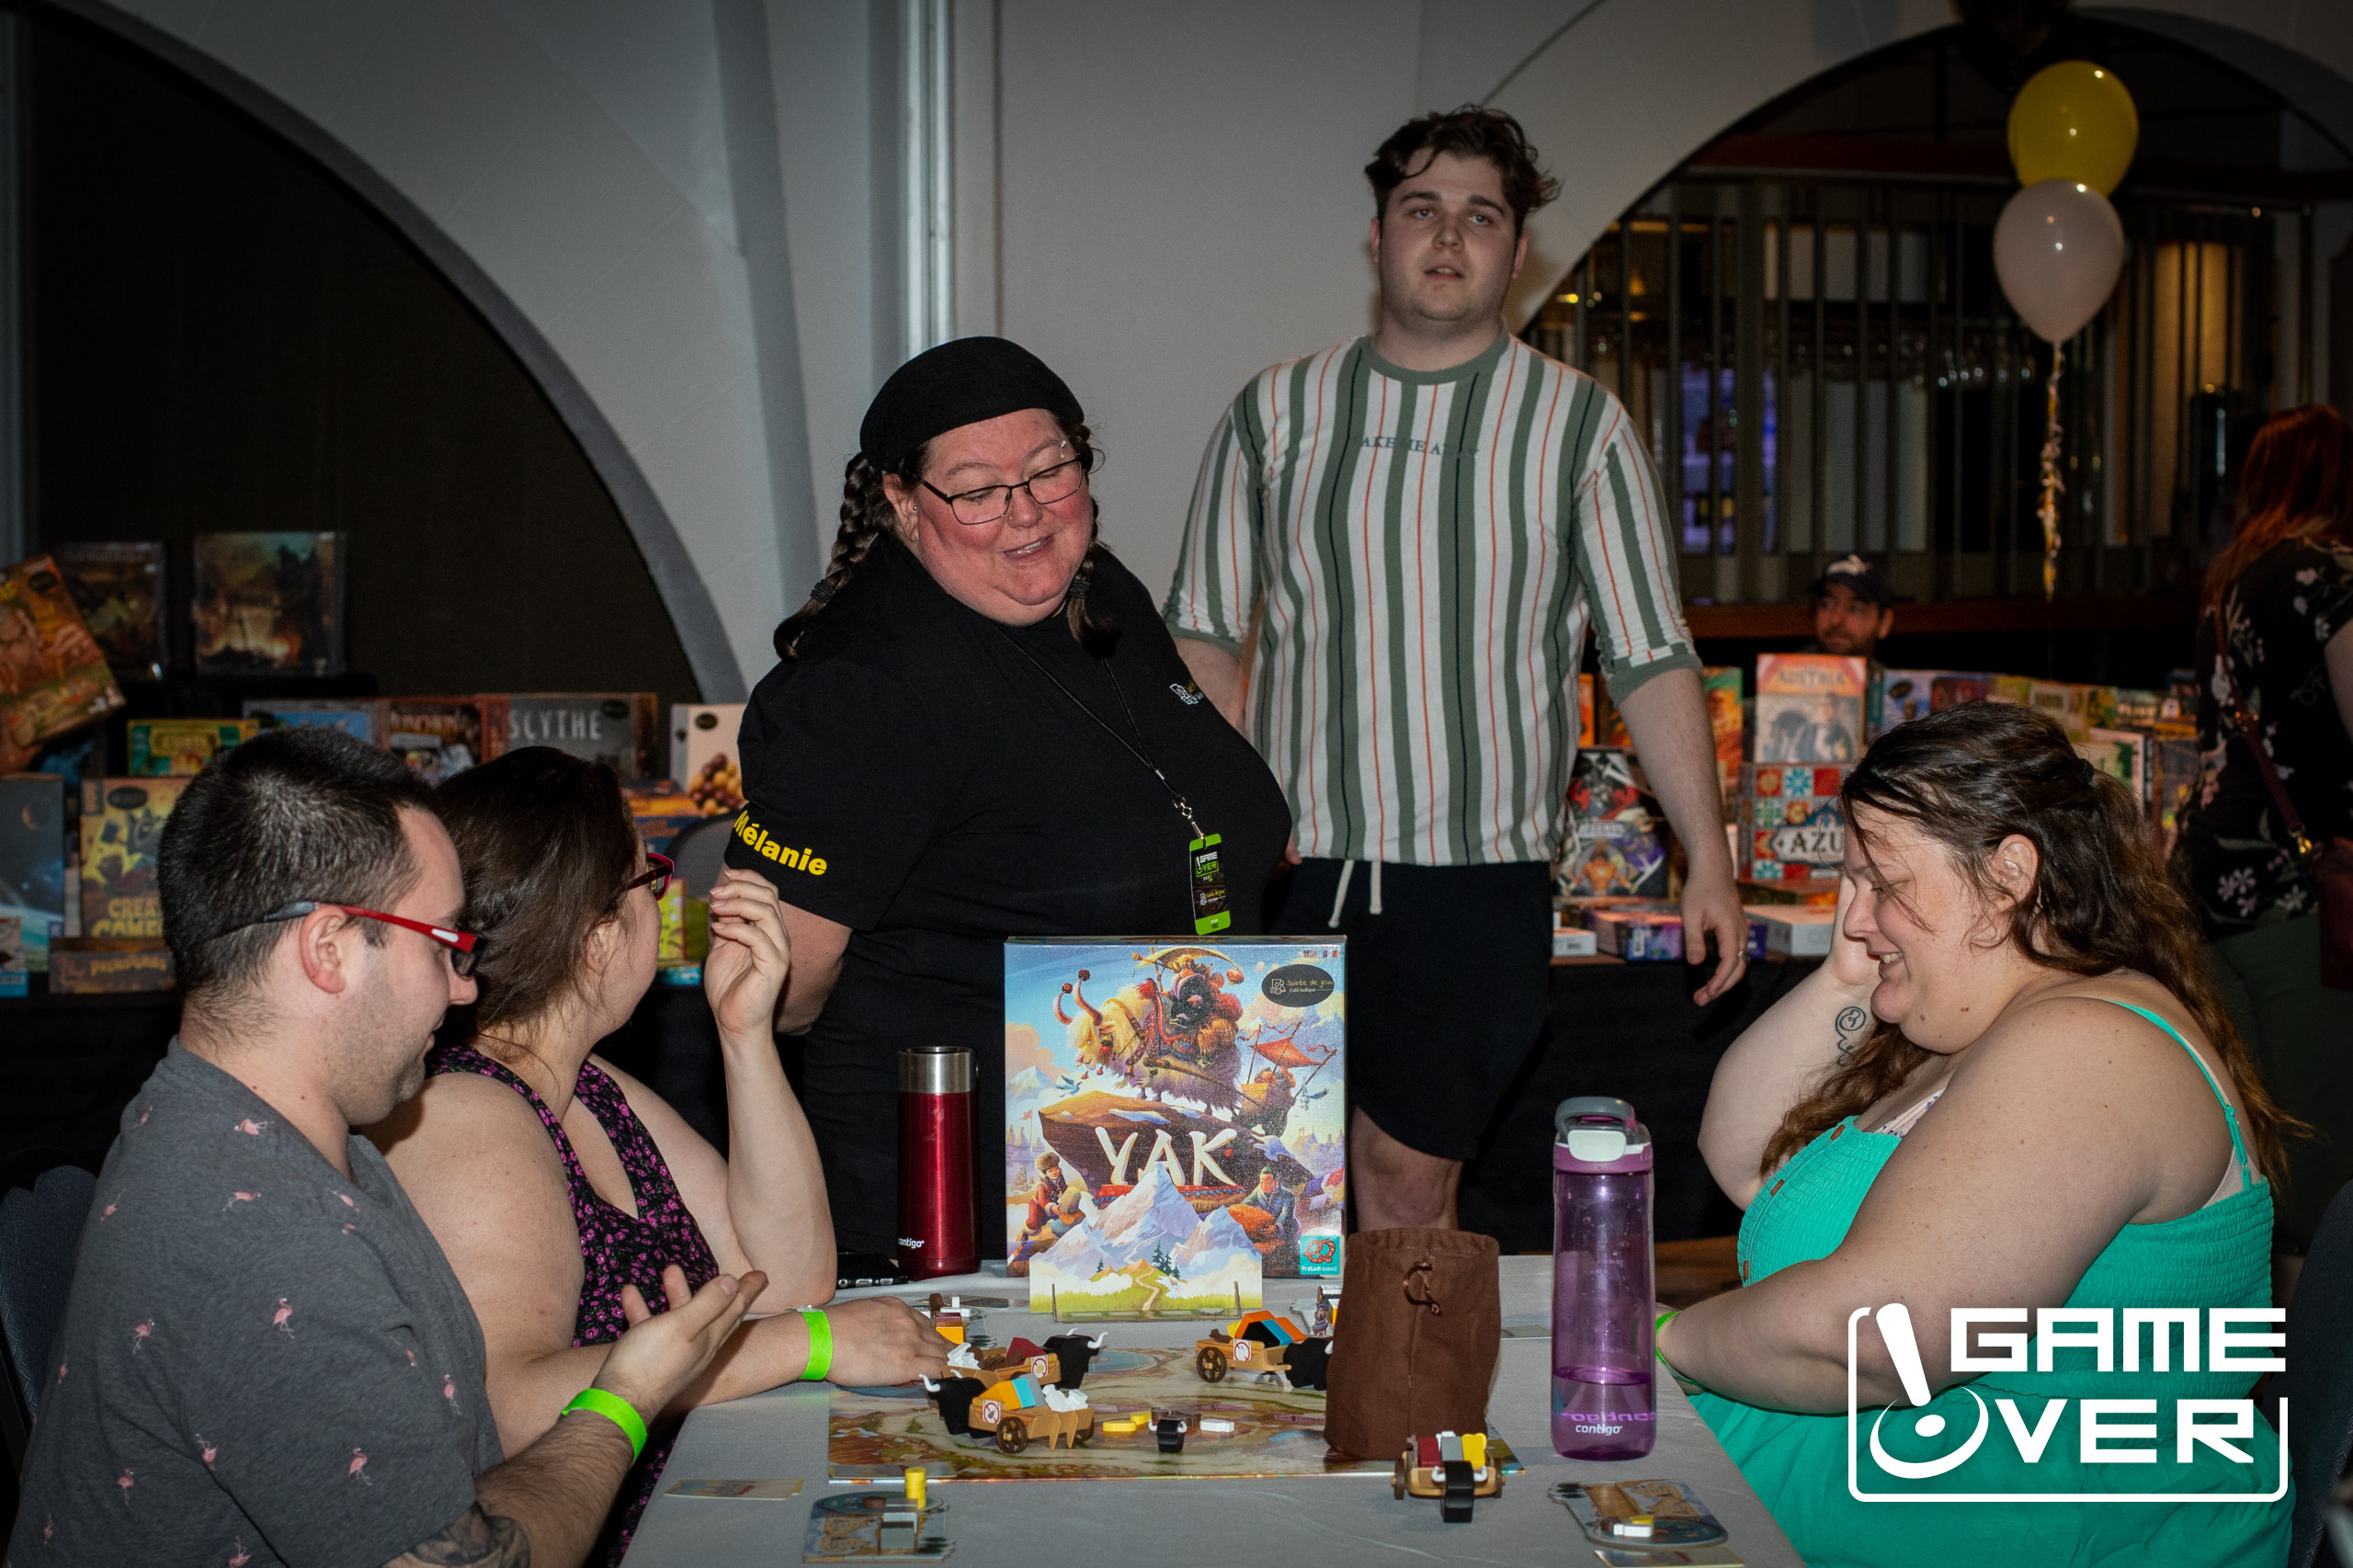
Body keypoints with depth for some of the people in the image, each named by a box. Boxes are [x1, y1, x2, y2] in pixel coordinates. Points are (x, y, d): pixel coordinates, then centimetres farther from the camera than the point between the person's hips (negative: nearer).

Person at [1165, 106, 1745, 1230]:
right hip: (1291, 863, 2)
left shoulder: (1578, 424, 4)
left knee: (1409, 1171, -1)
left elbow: (1651, 659, 3)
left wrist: (1709, 862, -4)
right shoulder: (1273, 414, 8)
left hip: (1479, 875, -1)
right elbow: (1205, 638, 10)